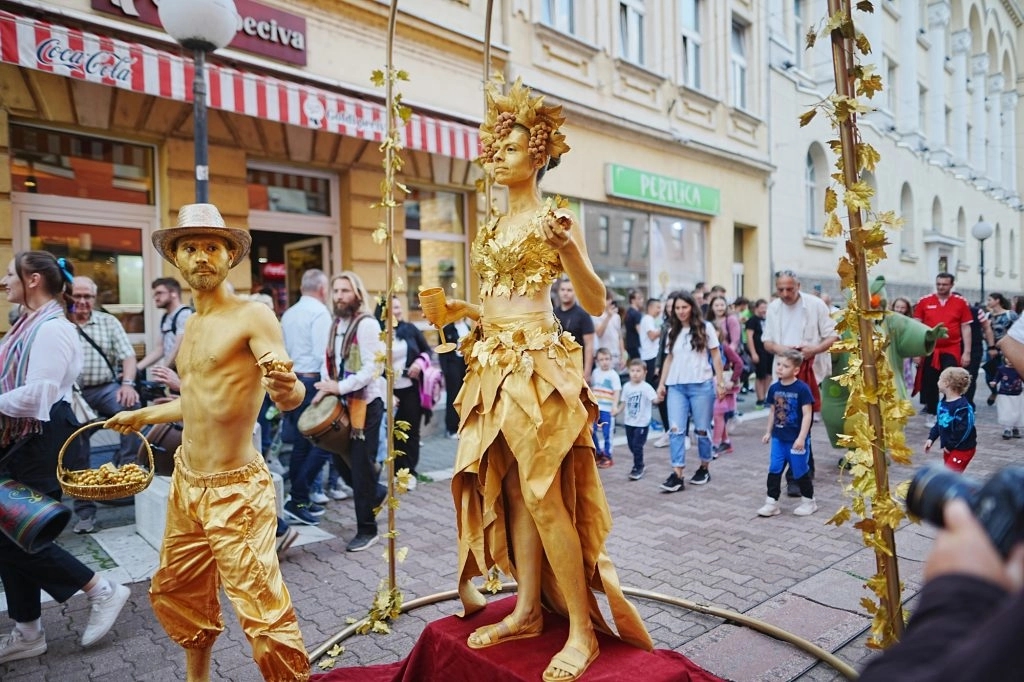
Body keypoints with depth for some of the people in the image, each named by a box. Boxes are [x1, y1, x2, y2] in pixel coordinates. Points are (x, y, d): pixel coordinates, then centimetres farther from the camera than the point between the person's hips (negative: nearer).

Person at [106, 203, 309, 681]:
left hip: (235, 489, -8)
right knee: (174, 593, 22)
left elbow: (289, 397, -22)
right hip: (186, 483, 9)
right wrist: (143, 416, 33)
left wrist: (287, 390, -44)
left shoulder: (253, 316, -13)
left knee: (264, 615, -8)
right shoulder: (191, 324, 12)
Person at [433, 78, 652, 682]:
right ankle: (528, 611, 24)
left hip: (538, 364, -7)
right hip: (493, 365, 8)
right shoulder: (494, 227, 17)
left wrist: (569, 248, -24)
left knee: (542, 493, -7)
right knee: (511, 492, 11)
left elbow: (596, 303, -10)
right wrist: (458, 311, 8)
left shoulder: (555, 218, -3)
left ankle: (583, 631, 6)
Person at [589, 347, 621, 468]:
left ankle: (607, 456, 13)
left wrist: (614, 406, -21)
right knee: (592, 431, 7)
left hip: (607, 409, -5)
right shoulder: (595, 372, 9)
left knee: (607, 433, 0)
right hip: (595, 407, 5)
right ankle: (598, 452, 25)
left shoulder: (613, 375, -7)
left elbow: (616, 392, -11)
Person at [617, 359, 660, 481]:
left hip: (642, 423, -6)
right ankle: (639, 465, 35)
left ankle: (638, 468, 11)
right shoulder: (627, 386, 4)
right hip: (629, 422, 6)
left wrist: (659, 399, -48)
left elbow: (654, 399, -27)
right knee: (631, 445, 15)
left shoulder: (646, 387, -14)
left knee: (637, 446, -5)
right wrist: (618, 410, -3)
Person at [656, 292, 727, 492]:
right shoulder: (673, 331, 14)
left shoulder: (705, 327, 1)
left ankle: (704, 468, 24)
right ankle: (677, 475, -8)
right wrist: (662, 383, 10)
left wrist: (720, 381, -4)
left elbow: (716, 356, 1)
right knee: (675, 429, -7)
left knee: (702, 429, 6)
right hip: (676, 386, 3)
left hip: (701, 385, -3)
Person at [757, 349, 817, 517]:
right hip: (778, 438, 5)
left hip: (796, 439, -5)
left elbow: (807, 414, -15)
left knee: (800, 471, 7)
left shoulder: (802, 389, -14)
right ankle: (772, 502, 12)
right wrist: (769, 432, 15)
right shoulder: (774, 388, 3)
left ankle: (808, 500, 27)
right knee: (774, 470, 4)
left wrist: (801, 438, -19)